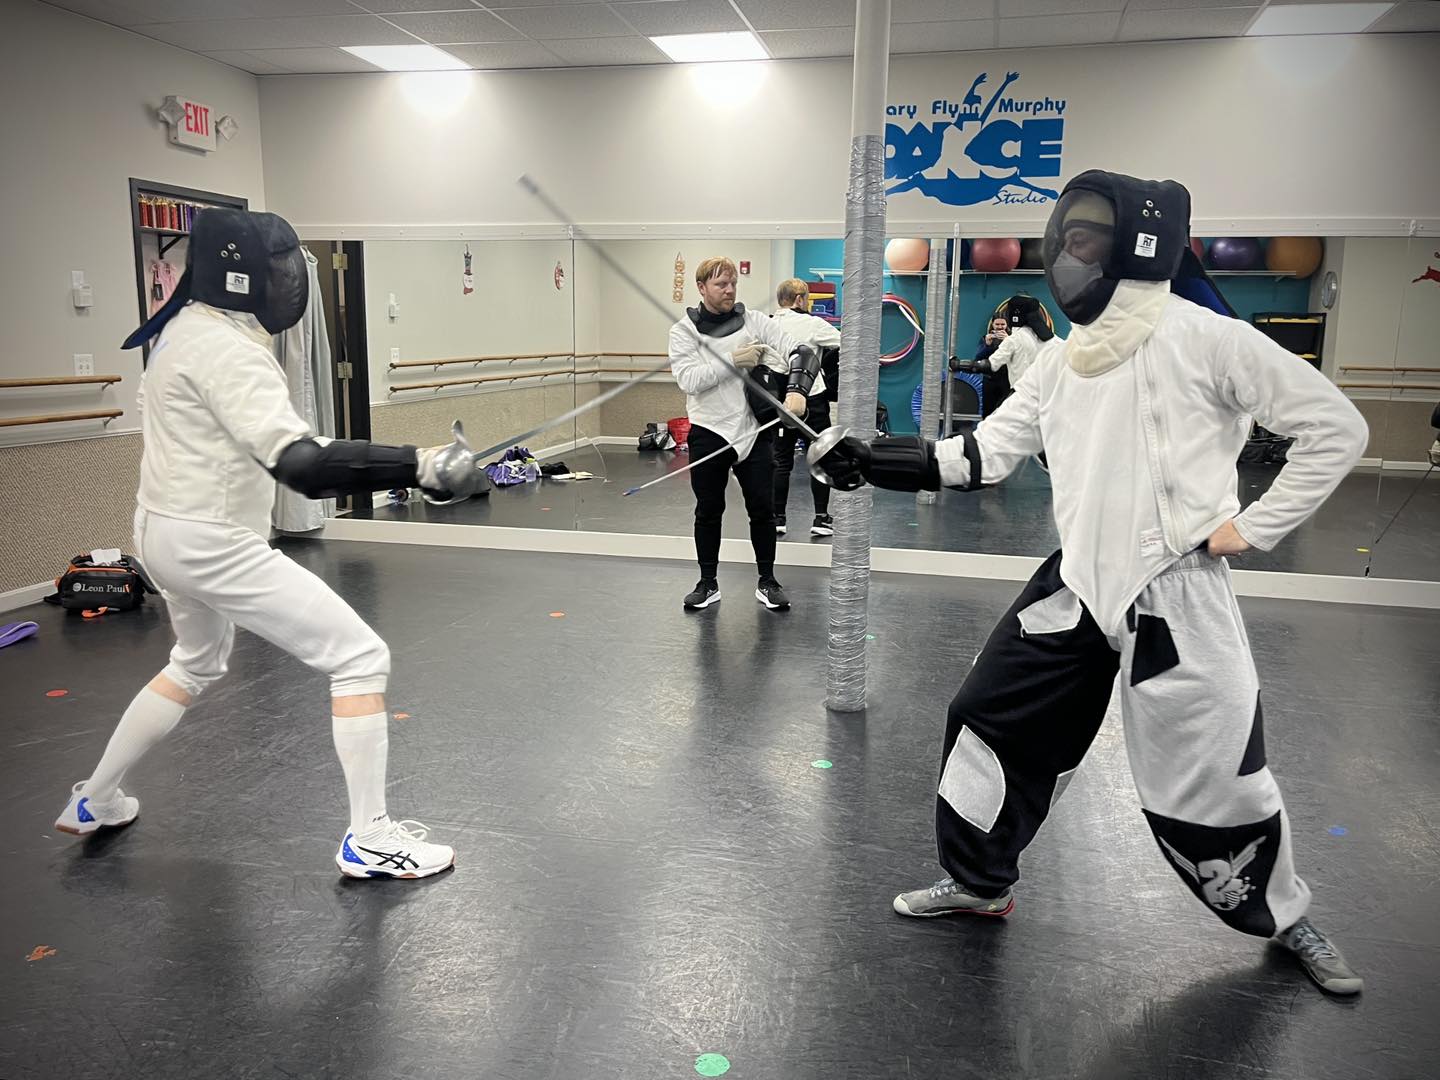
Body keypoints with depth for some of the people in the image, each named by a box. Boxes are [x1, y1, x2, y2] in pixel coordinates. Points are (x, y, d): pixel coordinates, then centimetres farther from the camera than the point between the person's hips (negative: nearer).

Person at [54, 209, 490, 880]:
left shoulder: (187, 328, 10)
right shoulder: (224, 348, -21)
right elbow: (300, 463, -33)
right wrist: (418, 467, -38)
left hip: (171, 533, 10)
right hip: (212, 544, -10)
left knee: (197, 666, 34)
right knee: (360, 659, -7)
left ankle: (94, 801, 45)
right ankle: (370, 839, 0)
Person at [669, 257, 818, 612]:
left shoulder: (755, 322, -1)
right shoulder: (684, 331, -2)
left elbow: (802, 351, -10)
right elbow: (689, 379, -16)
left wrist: (796, 390, -28)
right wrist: (732, 361, -22)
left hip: (755, 430, 1)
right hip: (709, 433, -1)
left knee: (763, 510, 6)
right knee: (708, 512, 8)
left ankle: (767, 582, 20)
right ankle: (708, 584, 21)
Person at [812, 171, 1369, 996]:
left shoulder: (1209, 339, -14)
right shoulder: (1064, 355, 5)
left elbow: (1336, 429, -9)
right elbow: (986, 454, 4)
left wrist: (1254, 528, -10)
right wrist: (873, 462, -5)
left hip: (1176, 595, -6)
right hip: (1077, 585, 6)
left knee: (1212, 776, 3)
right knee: (993, 725, 7)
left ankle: (1287, 918, 33)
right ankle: (979, 883, 29)